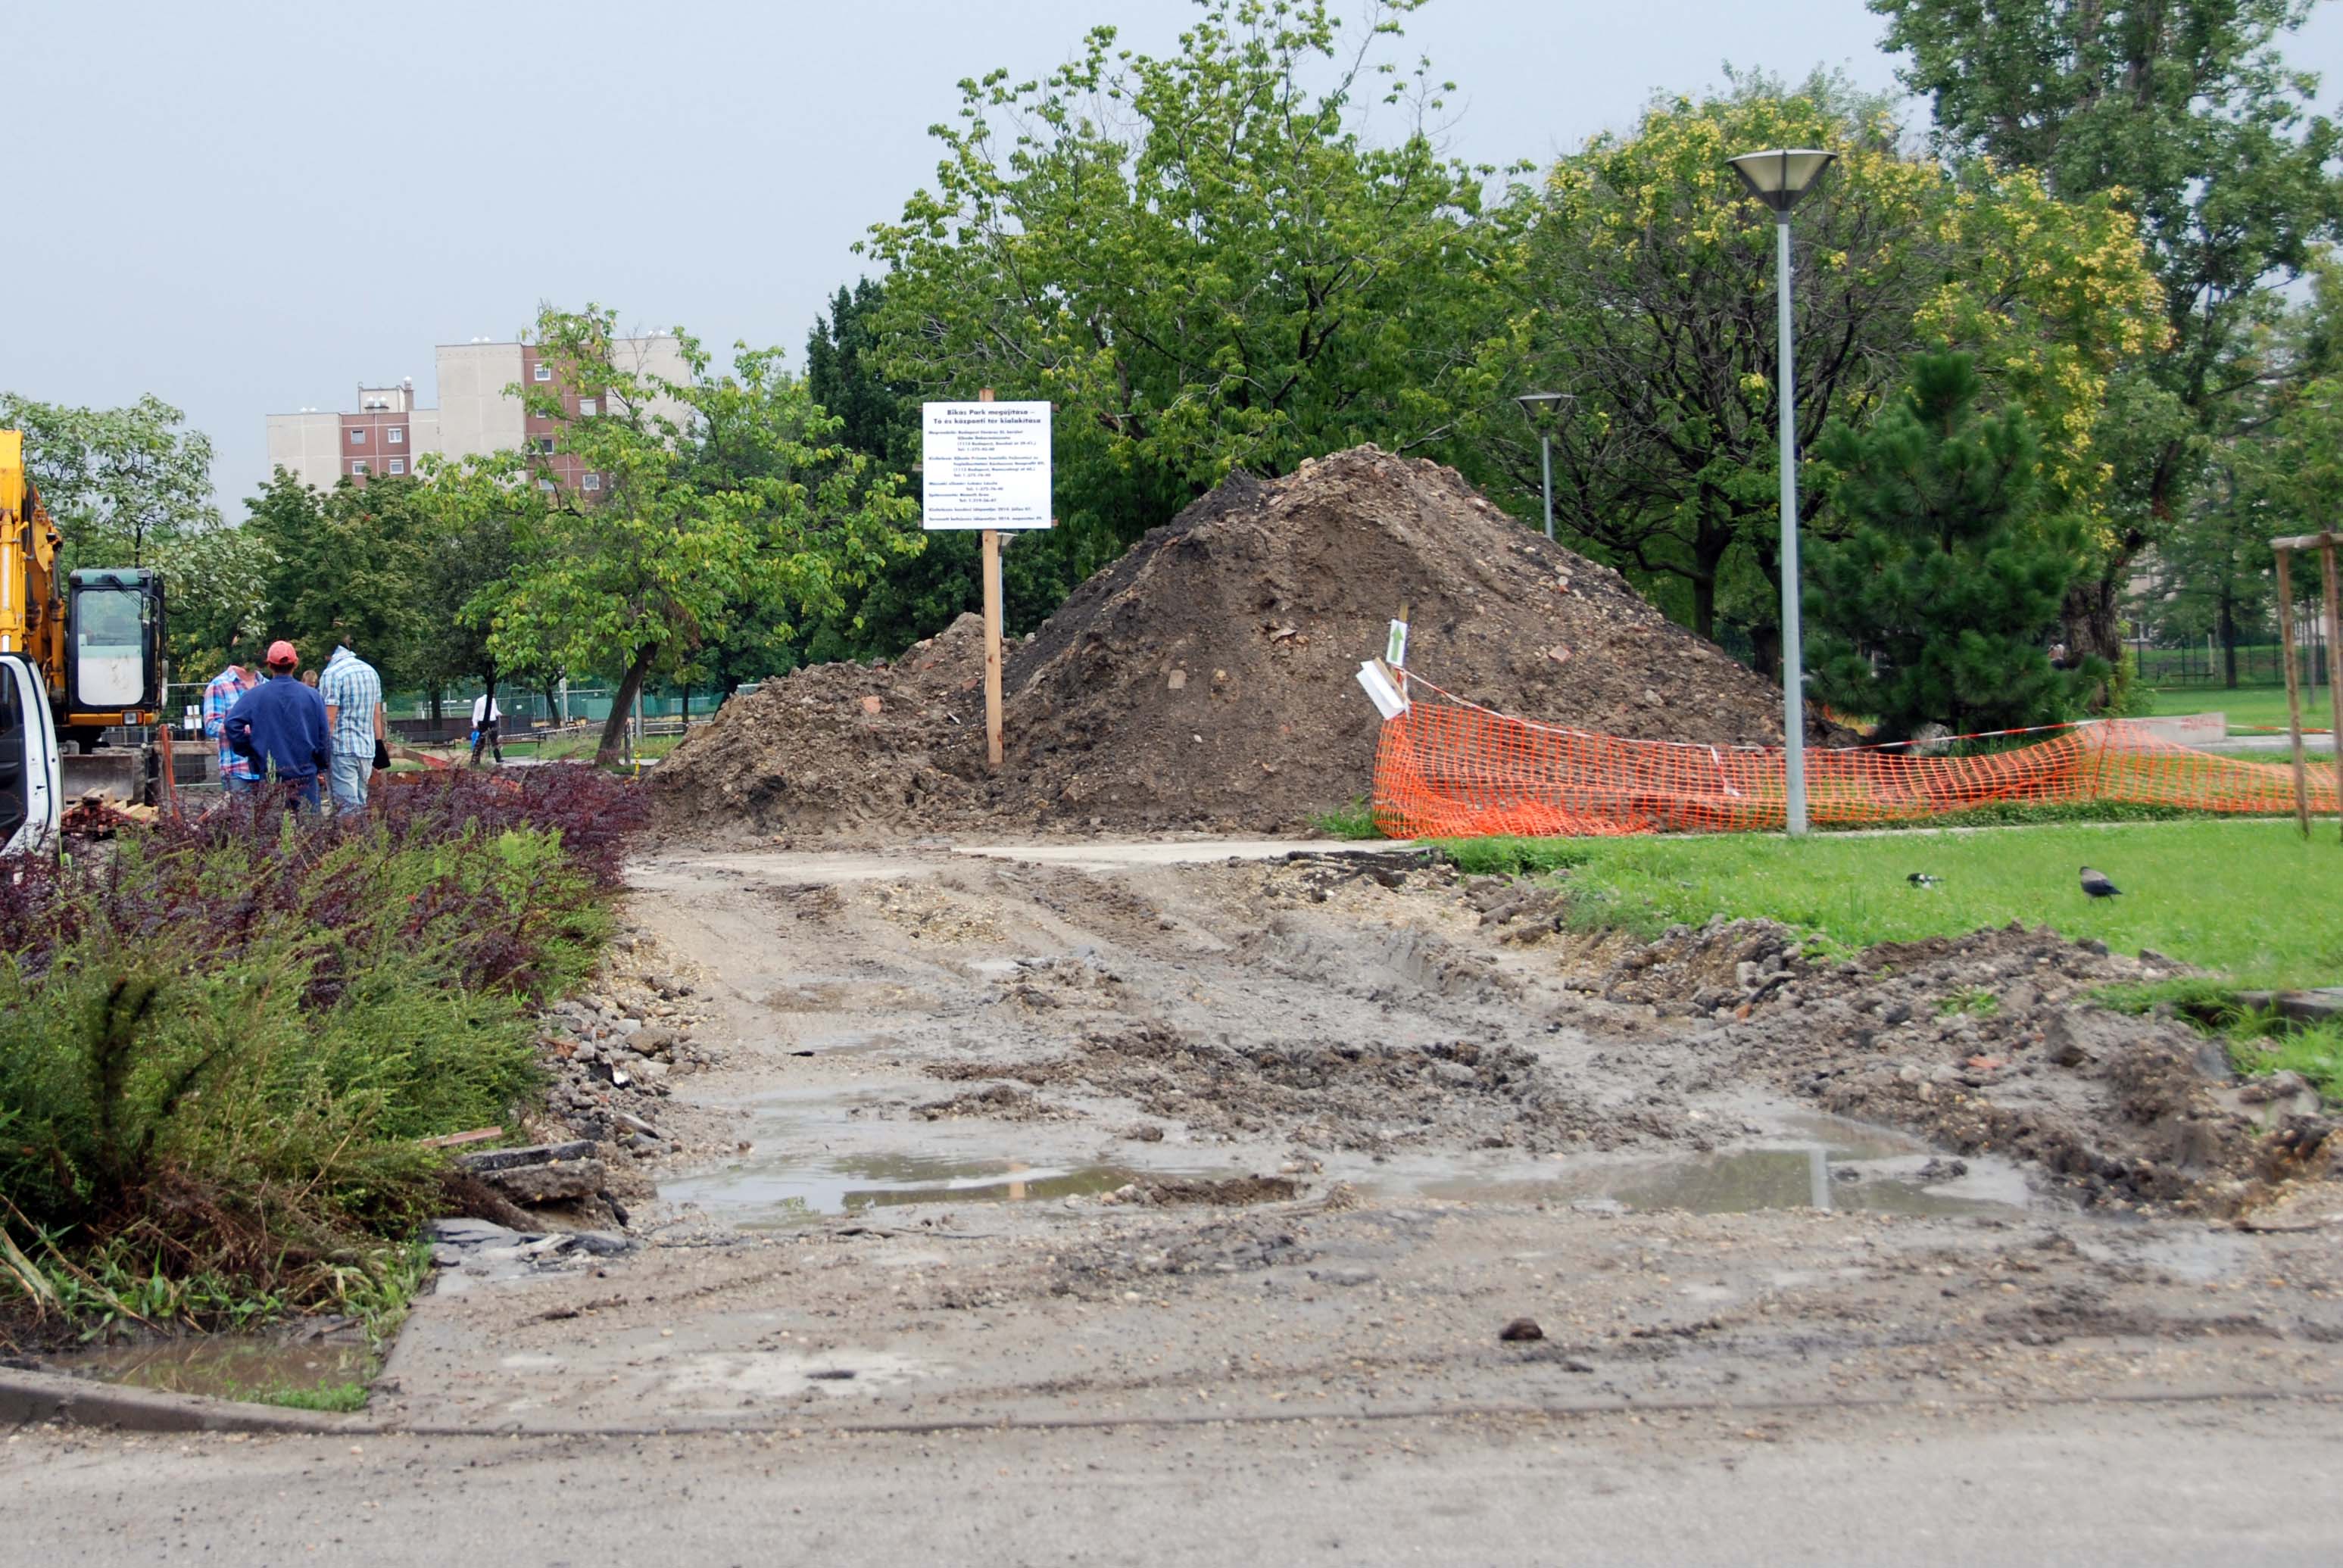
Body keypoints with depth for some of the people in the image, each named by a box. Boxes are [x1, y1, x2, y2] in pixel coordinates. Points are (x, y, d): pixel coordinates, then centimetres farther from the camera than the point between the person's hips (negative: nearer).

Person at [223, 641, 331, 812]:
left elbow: (232, 724, -13)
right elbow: (324, 738, 1)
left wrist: (249, 751, 1)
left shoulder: (254, 696, -4)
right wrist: (321, 766, 16)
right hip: (305, 776, 0)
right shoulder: (312, 696, -2)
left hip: (270, 776, 0)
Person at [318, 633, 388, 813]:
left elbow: (329, 719, -14)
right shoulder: (370, 671, 12)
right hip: (367, 749, 7)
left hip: (342, 751, -7)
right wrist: (379, 746, 20)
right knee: (361, 804, 12)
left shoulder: (332, 674, -10)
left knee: (347, 808, -8)